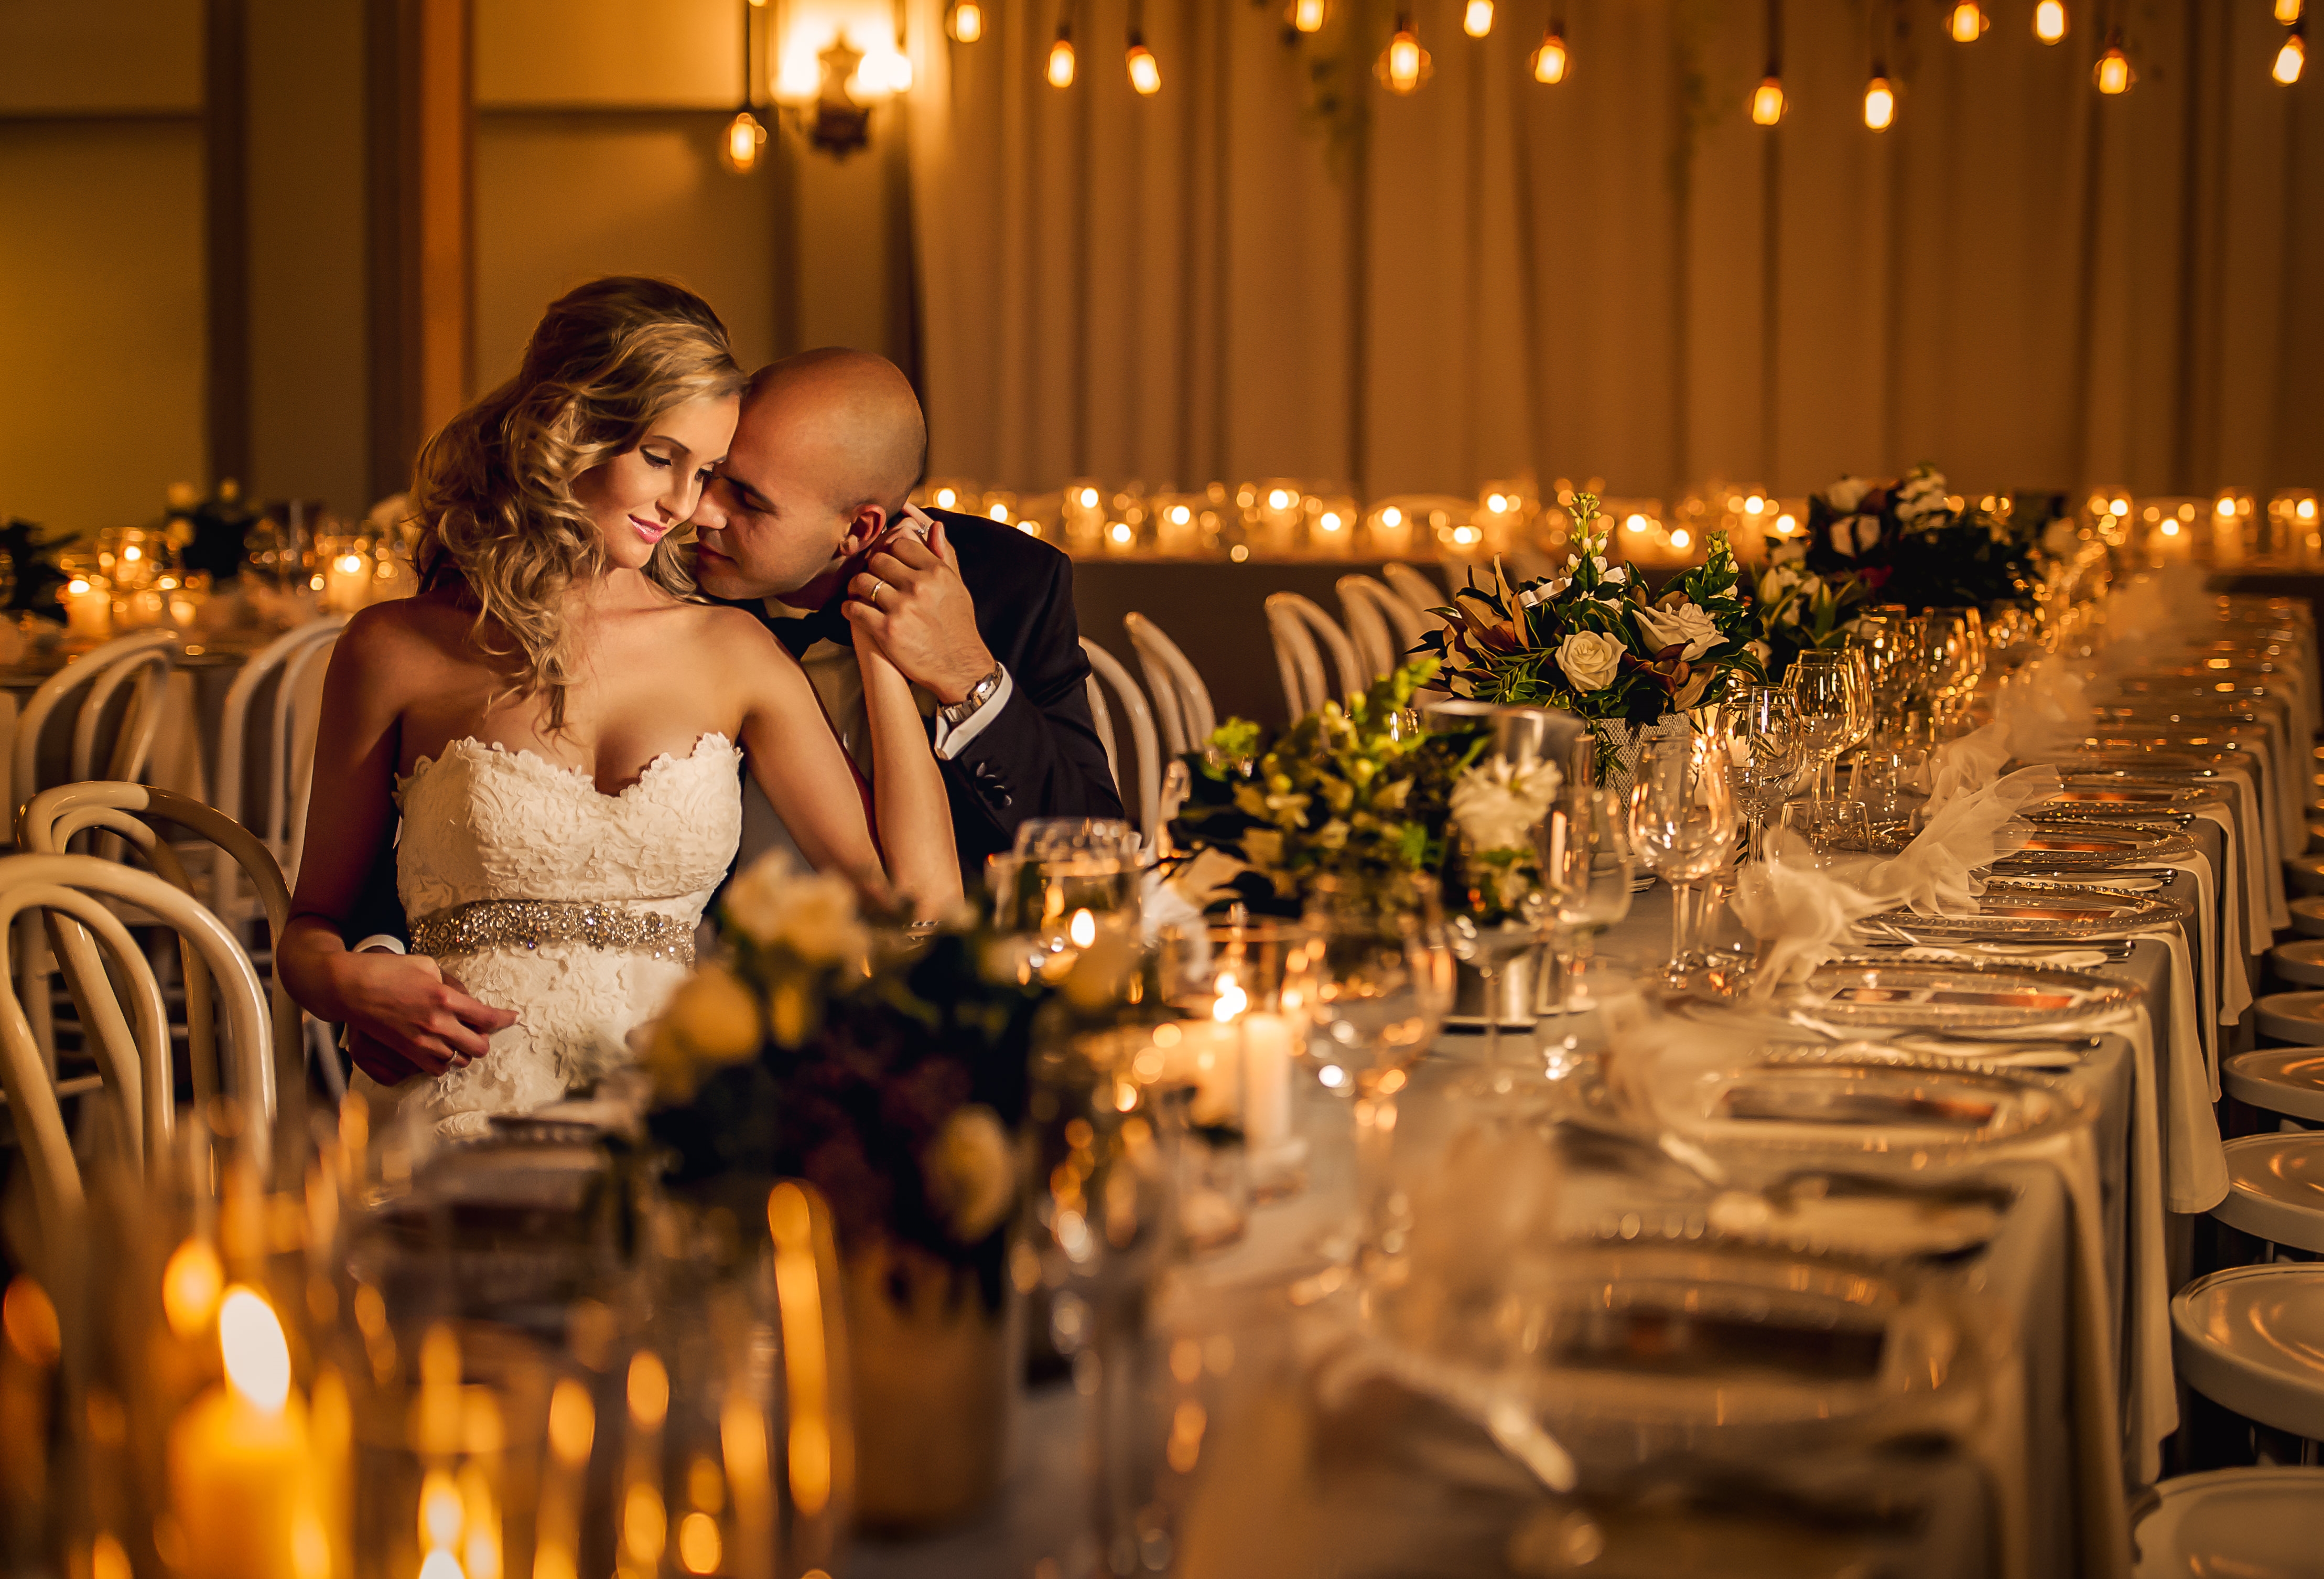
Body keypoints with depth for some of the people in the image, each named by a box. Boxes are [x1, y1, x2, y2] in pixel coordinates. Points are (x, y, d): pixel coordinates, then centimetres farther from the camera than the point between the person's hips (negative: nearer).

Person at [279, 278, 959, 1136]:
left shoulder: (733, 653, 15)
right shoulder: (396, 650, 9)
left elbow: (921, 897, 7)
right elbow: (311, 925, 18)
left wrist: (877, 643, 12)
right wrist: (350, 983, -6)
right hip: (466, 1122, -1)